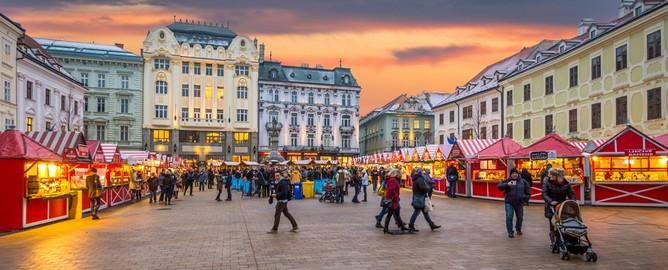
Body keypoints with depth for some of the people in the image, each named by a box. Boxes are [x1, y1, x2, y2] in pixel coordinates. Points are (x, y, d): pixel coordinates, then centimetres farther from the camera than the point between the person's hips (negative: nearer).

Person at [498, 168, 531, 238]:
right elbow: (499, 186, -7)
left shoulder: (523, 181, 4)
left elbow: (528, 190, 14)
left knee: (520, 217, 14)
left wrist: (526, 199, 8)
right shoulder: (507, 181, -1)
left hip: (519, 203, 2)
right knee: (509, 217, -9)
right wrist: (507, 185, -22)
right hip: (509, 203, -2)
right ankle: (510, 232, 2)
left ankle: (518, 229, 38)